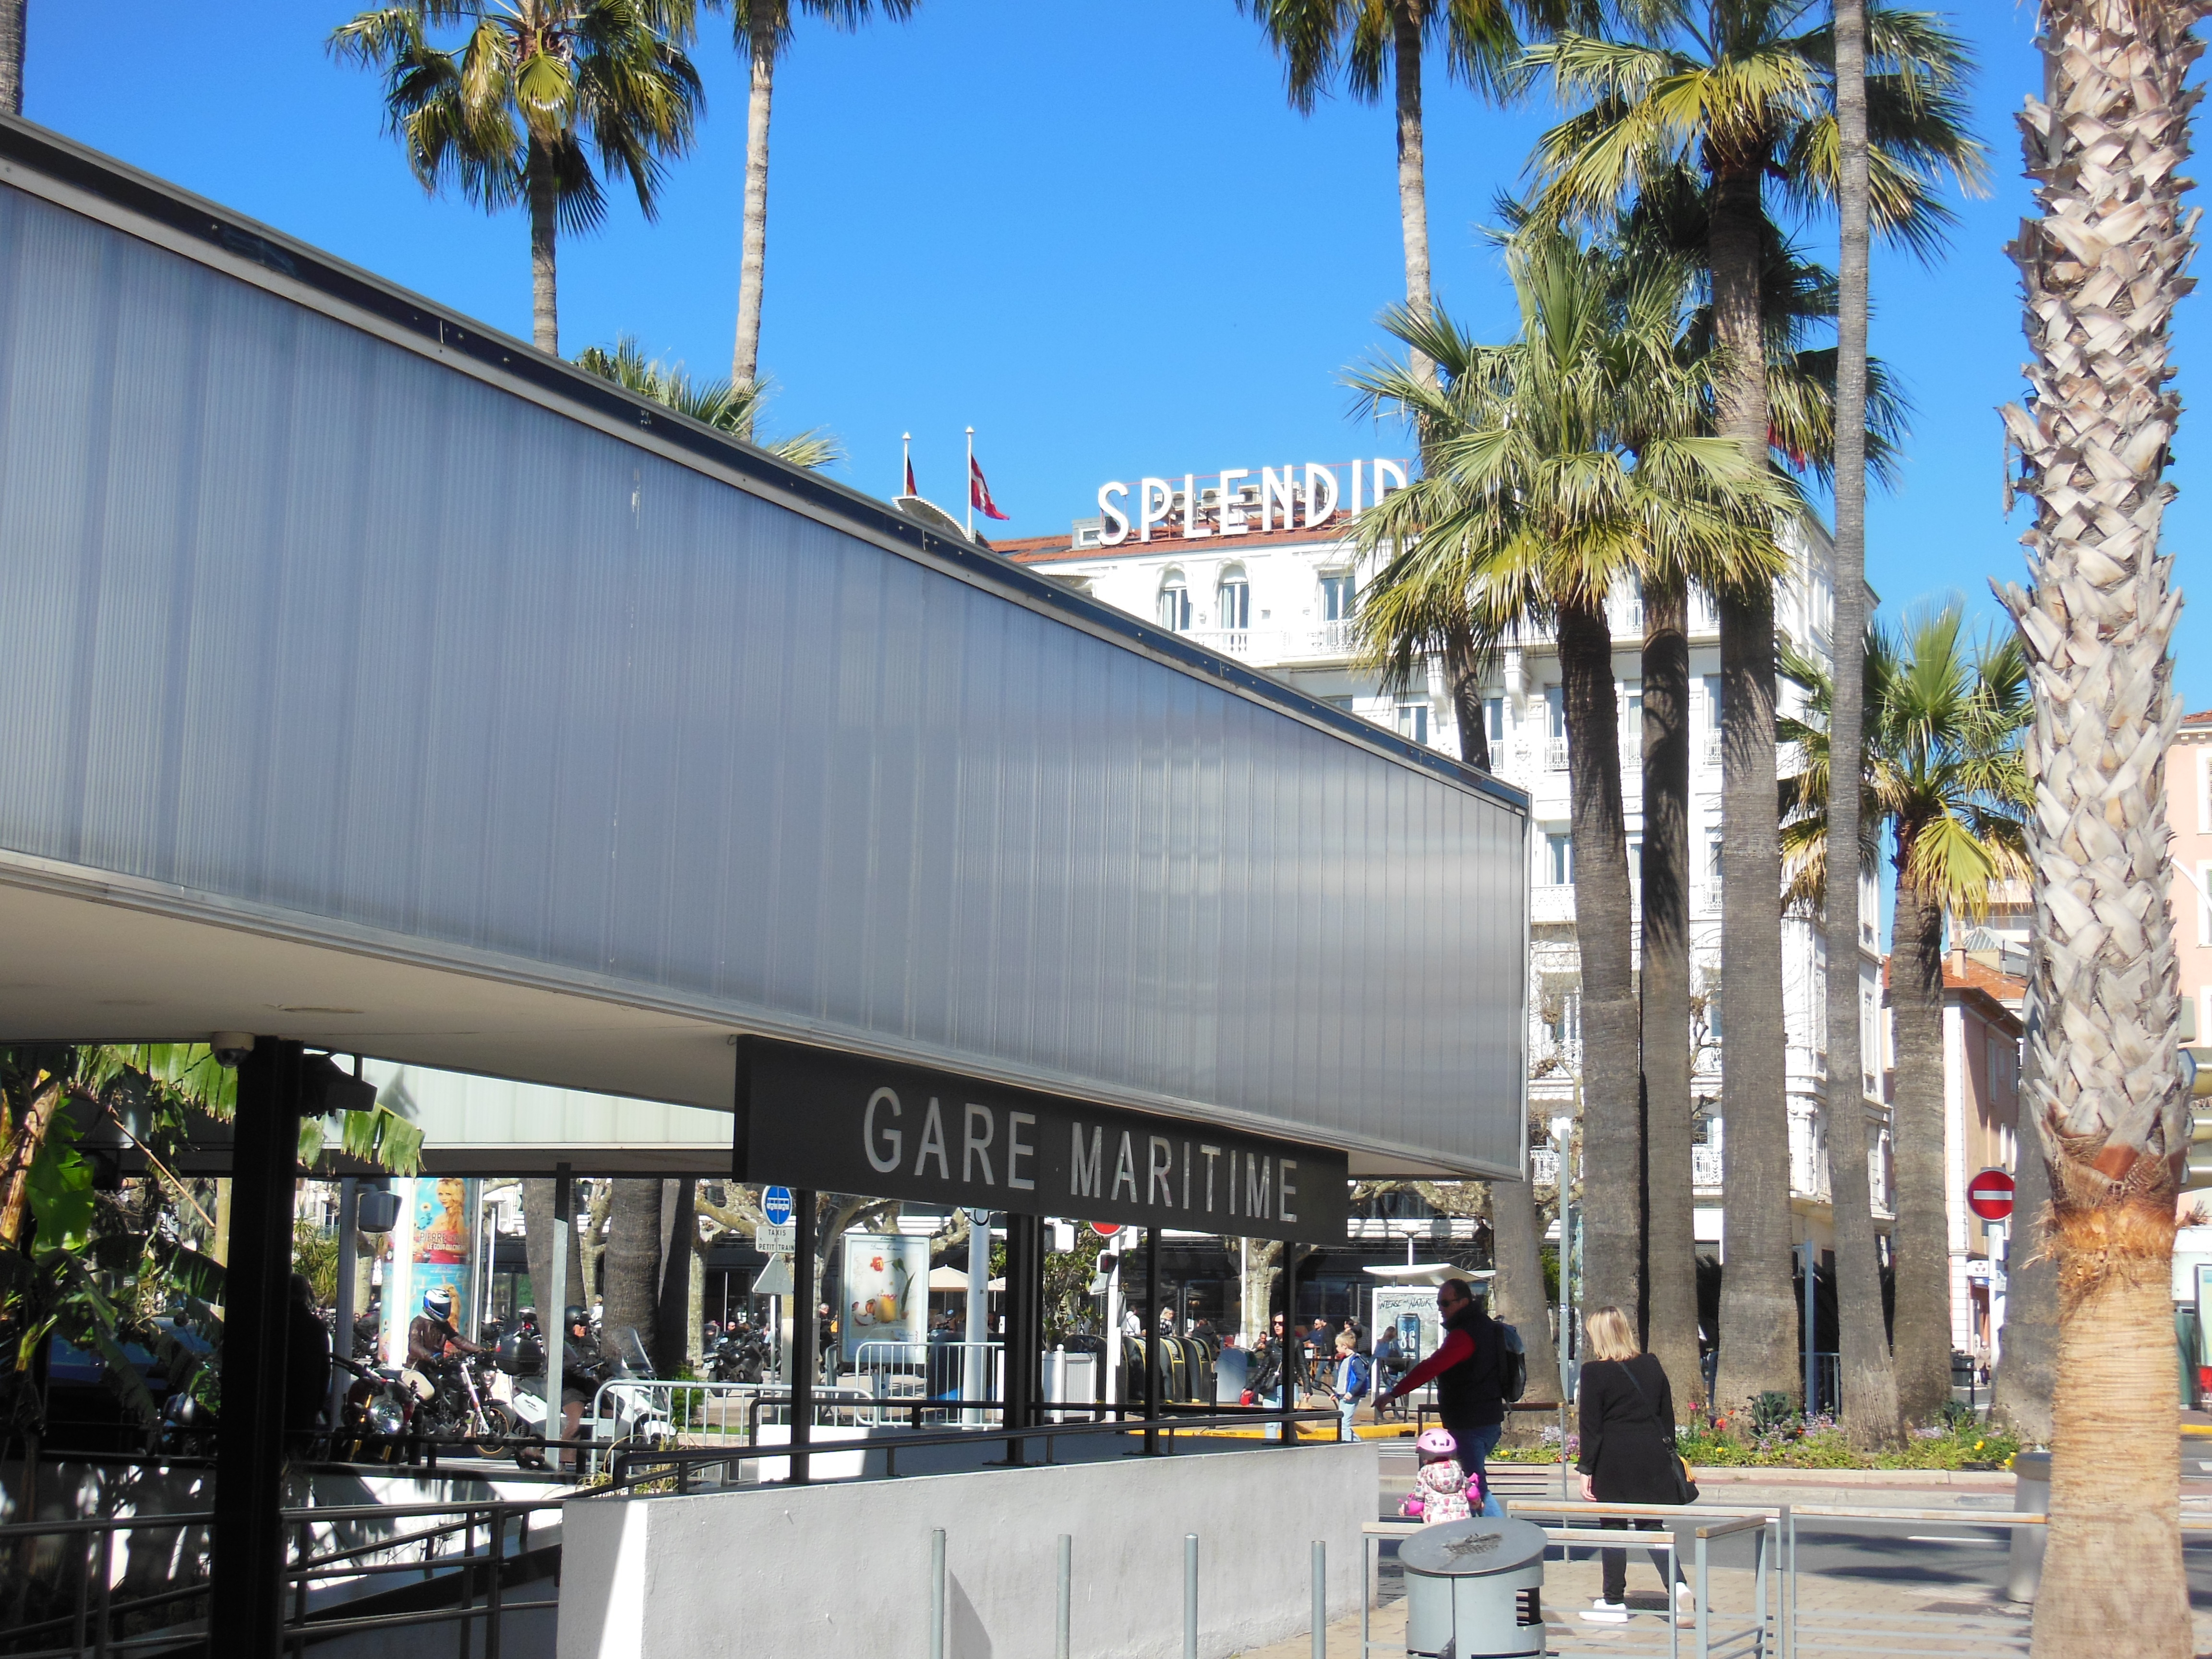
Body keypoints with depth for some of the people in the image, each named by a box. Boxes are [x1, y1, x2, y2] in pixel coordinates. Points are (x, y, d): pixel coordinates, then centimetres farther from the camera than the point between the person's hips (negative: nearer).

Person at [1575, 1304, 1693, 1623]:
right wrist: (1667, 1453, 20)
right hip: (1653, 1456, 5)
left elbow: (1591, 1426, -9)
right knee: (1651, 1525, 12)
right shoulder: (1651, 1366, 7)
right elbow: (1667, 1415, 12)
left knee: (1613, 1527, 5)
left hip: (1614, 1461, -5)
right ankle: (1677, 1583, -8)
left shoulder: (1595, 1372, -9)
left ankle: (1614, 1601, 11)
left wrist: (1586, 1469, -4)